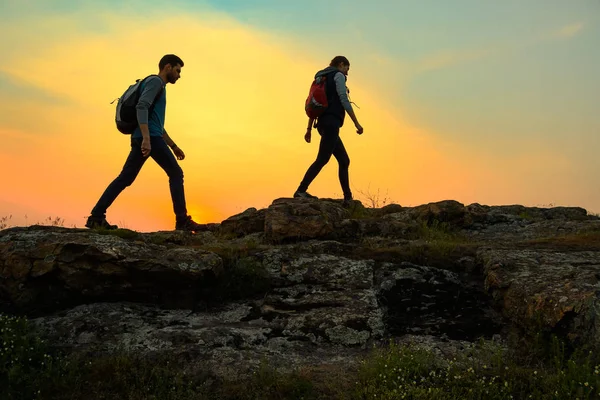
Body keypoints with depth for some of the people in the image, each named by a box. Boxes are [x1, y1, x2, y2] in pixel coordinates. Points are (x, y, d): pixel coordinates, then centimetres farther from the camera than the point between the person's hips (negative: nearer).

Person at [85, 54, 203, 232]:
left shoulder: (158, 87, 29)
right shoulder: (154, 81, -3)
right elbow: (141, 107, -19)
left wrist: (173, 146, 30)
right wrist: (146, 138, -29)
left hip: (140, 140, 9)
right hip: (150, 138, -9)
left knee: (125, 178, 4)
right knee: (176, 173, -5)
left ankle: (97, 216, -2)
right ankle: (182, 220, -6)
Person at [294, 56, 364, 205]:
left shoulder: (323, 78, 25)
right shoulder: (338, 75, 1)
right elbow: (344, 100, -11)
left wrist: (309, 129, 18)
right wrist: (357, 123, -11)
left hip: (323, 123, 10)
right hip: (331, 122, -10)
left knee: (344, 161, 8)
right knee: (323, 159, -16)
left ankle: (348, 198, 5)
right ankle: (301, 191, -23)